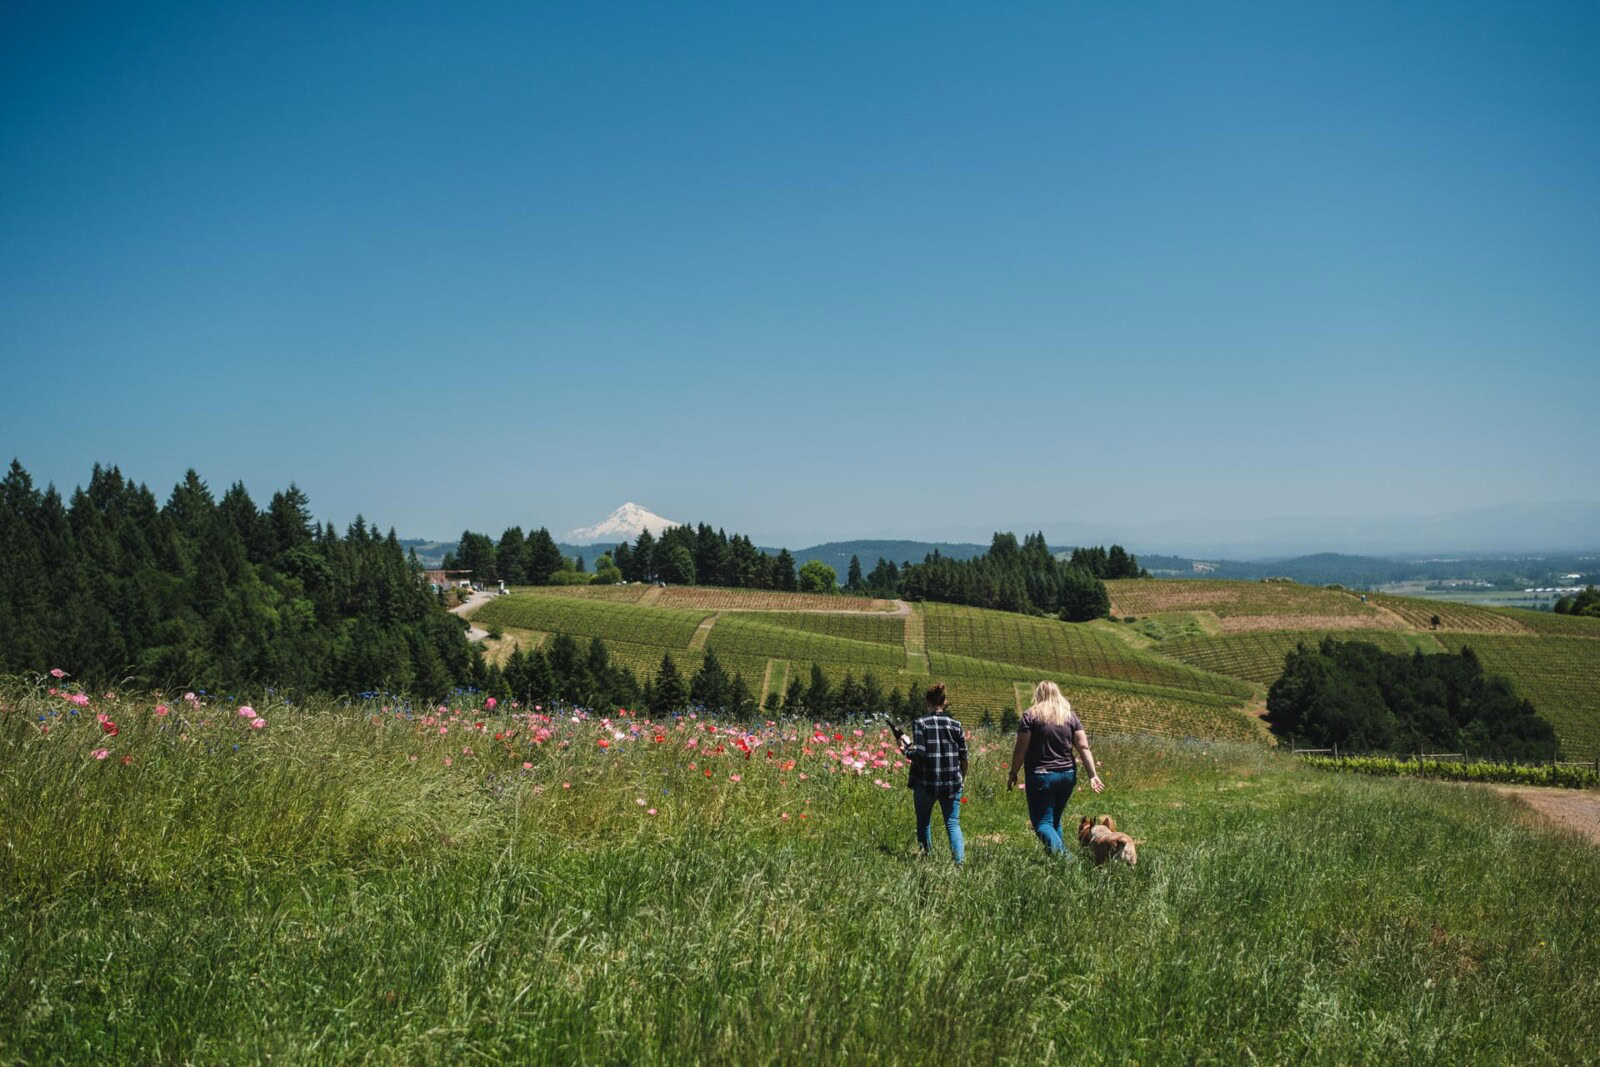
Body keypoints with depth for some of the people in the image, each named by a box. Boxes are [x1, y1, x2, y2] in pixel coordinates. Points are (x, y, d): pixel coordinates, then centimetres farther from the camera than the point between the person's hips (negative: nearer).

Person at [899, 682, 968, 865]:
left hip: (926, 782, -2)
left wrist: (905, 750, 5)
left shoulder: (920, 723, -7)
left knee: (924, 822, 15)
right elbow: (963, 757, 6)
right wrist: (962, 778, 19)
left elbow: (919, 753, -15)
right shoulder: (955, 724, 3)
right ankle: (960, 860, -12)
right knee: (953, 823, 5)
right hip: (952, 783, 2)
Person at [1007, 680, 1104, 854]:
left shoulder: (1030, 716, -4)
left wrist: (1013, 774, 0)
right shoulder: (1071, 716, 7)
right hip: (1067, 775, 5)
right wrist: (1093, 775, 0)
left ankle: (1061, 853, -27)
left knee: (1042, 822, -4)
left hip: (1041, 776, -5)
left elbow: (1020, 749, -8)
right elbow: (1084, 747, 1)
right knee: (1055, 821, 18)